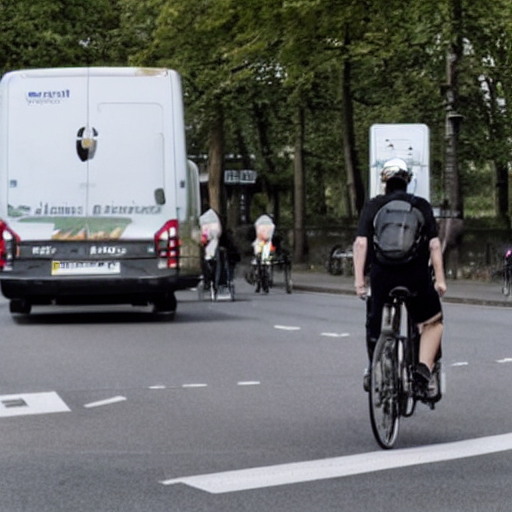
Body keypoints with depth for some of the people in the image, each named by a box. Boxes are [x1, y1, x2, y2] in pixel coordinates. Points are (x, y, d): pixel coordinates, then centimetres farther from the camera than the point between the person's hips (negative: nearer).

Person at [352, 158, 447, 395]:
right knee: (432, 322, 17)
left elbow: (360, 243, -4)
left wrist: (358, 279, -3)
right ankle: (423, 369, 0)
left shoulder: (372, 206, 7)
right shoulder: (422, 206, 7)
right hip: (417, 276, -1)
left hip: (381, 275, 1)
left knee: (376, 325, 22)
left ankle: (373, 371, 25)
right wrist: (440, 278, 1)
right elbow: (434, 244, -1)